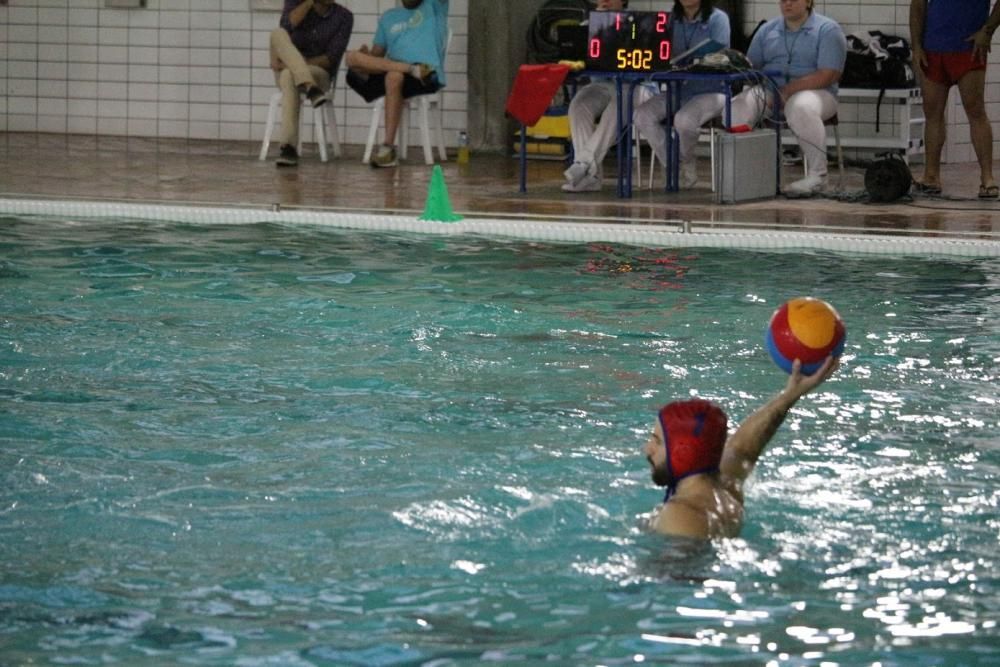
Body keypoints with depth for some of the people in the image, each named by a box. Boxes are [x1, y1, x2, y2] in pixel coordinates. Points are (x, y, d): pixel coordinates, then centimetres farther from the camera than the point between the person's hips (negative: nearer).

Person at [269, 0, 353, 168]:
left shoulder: (343, 16, -3)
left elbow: (331, 58, -11)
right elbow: (287, 25, -20)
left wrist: (298, 63, -21)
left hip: (320, 72, -2)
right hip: (287, 69, 2)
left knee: (289, 75, -36)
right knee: (278, 33, -29)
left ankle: (288, 146, -45)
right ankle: (310, 89, -45)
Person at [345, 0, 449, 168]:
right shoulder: (388, 17, 25)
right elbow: (376, 55, 18)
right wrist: (366, 55, -6)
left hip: (428, 77, -4)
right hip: (389, 73, 4)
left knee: (394, 76, -37)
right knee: (353, 57, -20)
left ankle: (388, 147, -39)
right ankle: (414, 69, -29)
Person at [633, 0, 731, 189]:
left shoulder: (717, 19, -4)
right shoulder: (671, 19, 11)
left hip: (710, 90, -5)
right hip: (677, 90, 5)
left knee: (684, 119, -34)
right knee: (642, 114, -20)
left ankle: (687, 161, -1)